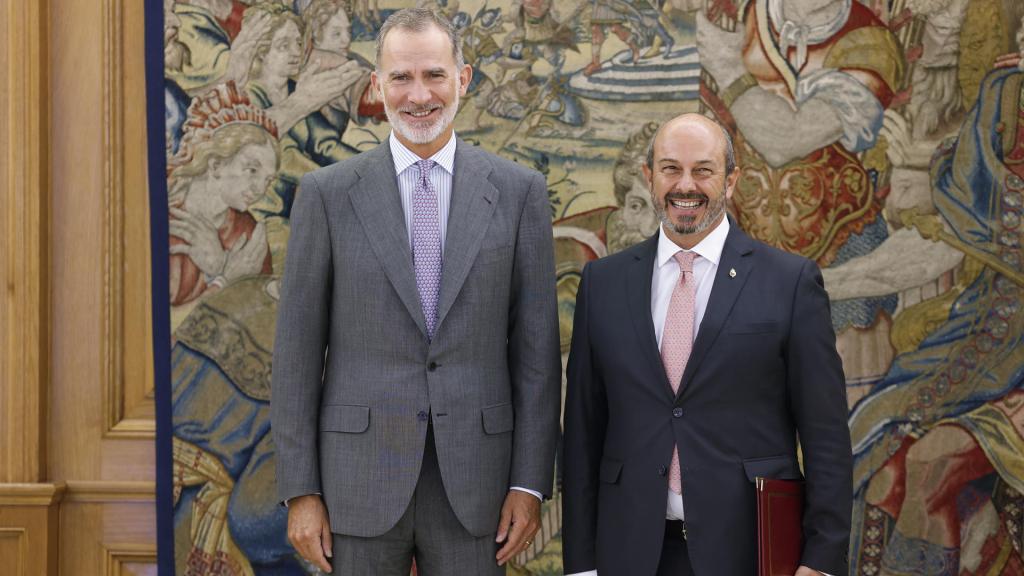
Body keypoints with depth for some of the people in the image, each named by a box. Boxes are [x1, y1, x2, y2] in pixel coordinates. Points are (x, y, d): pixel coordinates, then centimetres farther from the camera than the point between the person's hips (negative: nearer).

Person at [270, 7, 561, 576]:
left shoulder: (518, 190, 3)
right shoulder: (327, 193, 1)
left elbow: (536, 346, 3)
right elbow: (297, 350, 1)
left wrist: (530, 483, -1)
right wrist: (300, 490, -3)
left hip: (474, 481, 1)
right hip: (361, 482, 0)